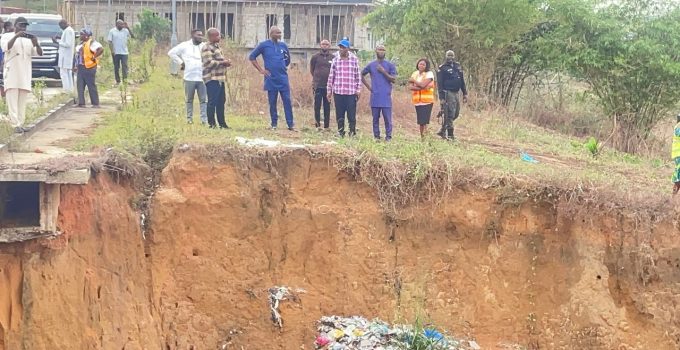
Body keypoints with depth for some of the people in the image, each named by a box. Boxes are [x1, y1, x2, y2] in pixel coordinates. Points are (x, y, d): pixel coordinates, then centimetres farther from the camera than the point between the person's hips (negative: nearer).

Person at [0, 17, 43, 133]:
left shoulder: (29, 39, 12)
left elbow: (40, 53, 3)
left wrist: (36, 44, -18)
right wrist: (16, 36, -27)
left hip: (25, 75, 4)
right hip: (11, 74, -4)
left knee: (22, 102, 4)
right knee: (13, 101, -9)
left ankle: (20, 124, 7)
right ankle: (16, 125, -13)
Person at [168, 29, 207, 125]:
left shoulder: (205, 46, 8)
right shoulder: (185, 46, 3)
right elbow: (171, 52, 6)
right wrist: (180, 62, 1)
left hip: (202, 77, 1)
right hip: (189, 77, -1)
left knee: (204, 100, -3)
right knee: (189, 99, 7)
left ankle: (204, 119, -2)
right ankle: (189, 118, 17)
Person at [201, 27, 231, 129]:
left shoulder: (216, 46, 19)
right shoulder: (207, 48, -12)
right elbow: (209, 63, -20)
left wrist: (226, 62, 9)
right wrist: (223, 63, -15)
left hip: (219, 79, 10)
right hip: (212, 79, -10)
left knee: (221, 101, 13)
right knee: (212, 102, -8)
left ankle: (222, 123, 20)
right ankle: (212, 123, -3)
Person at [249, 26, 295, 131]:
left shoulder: (283, 45, 8)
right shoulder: (264, 45, -1)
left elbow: (288, 58, 26)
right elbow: (252, 57, 3)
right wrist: (261, 70, -1)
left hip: (283, 78, 2)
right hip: (271, 79, -2)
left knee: (287, 101, -3)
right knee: (272, 102, 4)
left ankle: (291, 124, -1)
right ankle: (274, 124, 12)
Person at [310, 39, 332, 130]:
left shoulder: (333, 58, 3)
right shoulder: (315, 57, 3)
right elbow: (311, 69, 13)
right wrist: (316, 77, 8)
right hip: (318, 86, -1)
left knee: (327, 107, 5)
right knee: (317, 106, -2)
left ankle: (326, 126, 10)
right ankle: (318, 125, 3)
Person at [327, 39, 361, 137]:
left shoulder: (354, 59, 4)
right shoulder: (335, 60, 7)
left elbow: (358, 75, 7)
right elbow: (331, 75, 10)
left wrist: (358, 89, 3)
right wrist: (329, 90, 8)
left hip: (351, 92, -2)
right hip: (338, 91, 2)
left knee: (351, 114, -3)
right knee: (339, 114, 4)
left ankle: (352, 132, 7)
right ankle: (340, 132, 14)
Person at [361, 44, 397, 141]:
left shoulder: (390, 65, 3)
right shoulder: (371, 65, 9)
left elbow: (394, 80, -3)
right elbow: (362, 75, 19)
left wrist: (384, 72, -13)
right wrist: (368, 86, 8)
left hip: (386, 97, -2)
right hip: (375, 97, 2)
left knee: (387, 118, -4)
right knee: (375, 118, 6)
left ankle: (388, 137, 2)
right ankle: (376, 137, 14)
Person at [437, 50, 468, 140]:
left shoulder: (458, 66, 13)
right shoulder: (443, 68, -5)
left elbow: (462, 81, 17)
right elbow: (440, 83, -8)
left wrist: (465, 93, 12)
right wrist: (441, 97, -14)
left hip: (456, 93, 7)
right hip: (448, 93, -7)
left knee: (456, 114, 12)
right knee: (450, 115, -8)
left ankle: (442, 131, 23)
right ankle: (450, 135, -4)